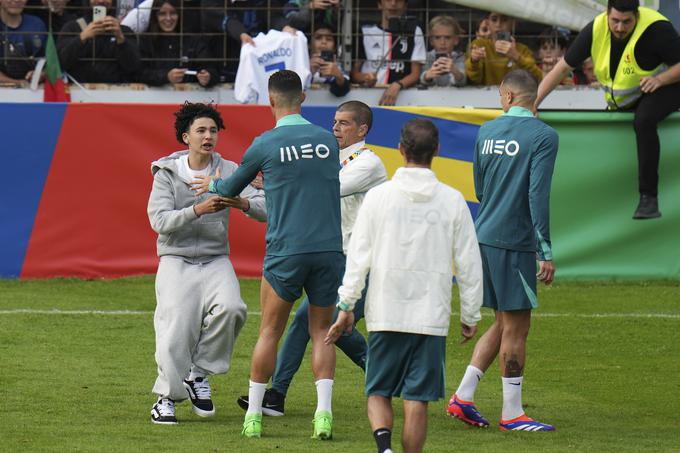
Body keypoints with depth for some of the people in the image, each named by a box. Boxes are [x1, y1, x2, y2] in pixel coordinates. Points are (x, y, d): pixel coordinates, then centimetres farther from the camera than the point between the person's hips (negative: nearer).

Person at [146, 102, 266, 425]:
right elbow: (160, 220, -12)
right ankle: (166, 398, 2)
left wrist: (243, 203, -28)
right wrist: (198, 210, -26)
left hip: (216, 261, 2)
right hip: (177, 261, -2)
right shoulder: (167, 173, 0)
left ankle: (198, 374, -5)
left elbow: (266, 209, -5)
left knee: (230, 308, -24)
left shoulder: (229, 171, 4)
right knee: (176, 327, -15)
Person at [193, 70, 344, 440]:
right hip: (329, 249, 2)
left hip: (286, 253, -2)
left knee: (269, 332, 8)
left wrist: (212, 186, 36)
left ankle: (253, 416, 12)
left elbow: (231, 189, 12)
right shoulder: (328, 141, 6)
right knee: (321, 331, 9)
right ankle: (324, 412, -5)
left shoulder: (265, 145, -3)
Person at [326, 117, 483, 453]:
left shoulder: (378, 196, -3)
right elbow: (469, 263, 3)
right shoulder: (452, 201, -1)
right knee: (417, 399, 4)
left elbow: (358, 257, -2)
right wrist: (470, 315, 13)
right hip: (431, 315, 0)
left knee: (378, 392, 10)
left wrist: (346, 306, 7)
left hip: (385, 313, 0)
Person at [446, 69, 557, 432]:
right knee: (515, 327, 0)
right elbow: (538, 195, -16)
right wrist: (546, 252, -14)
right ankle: (512, 413, 5)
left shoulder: (486, 132, 9)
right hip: (515, 241, -7)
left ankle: (463, 396, 13)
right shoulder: (543, 136, -10)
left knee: (504, 324, 17)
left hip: (483, 236, 7)